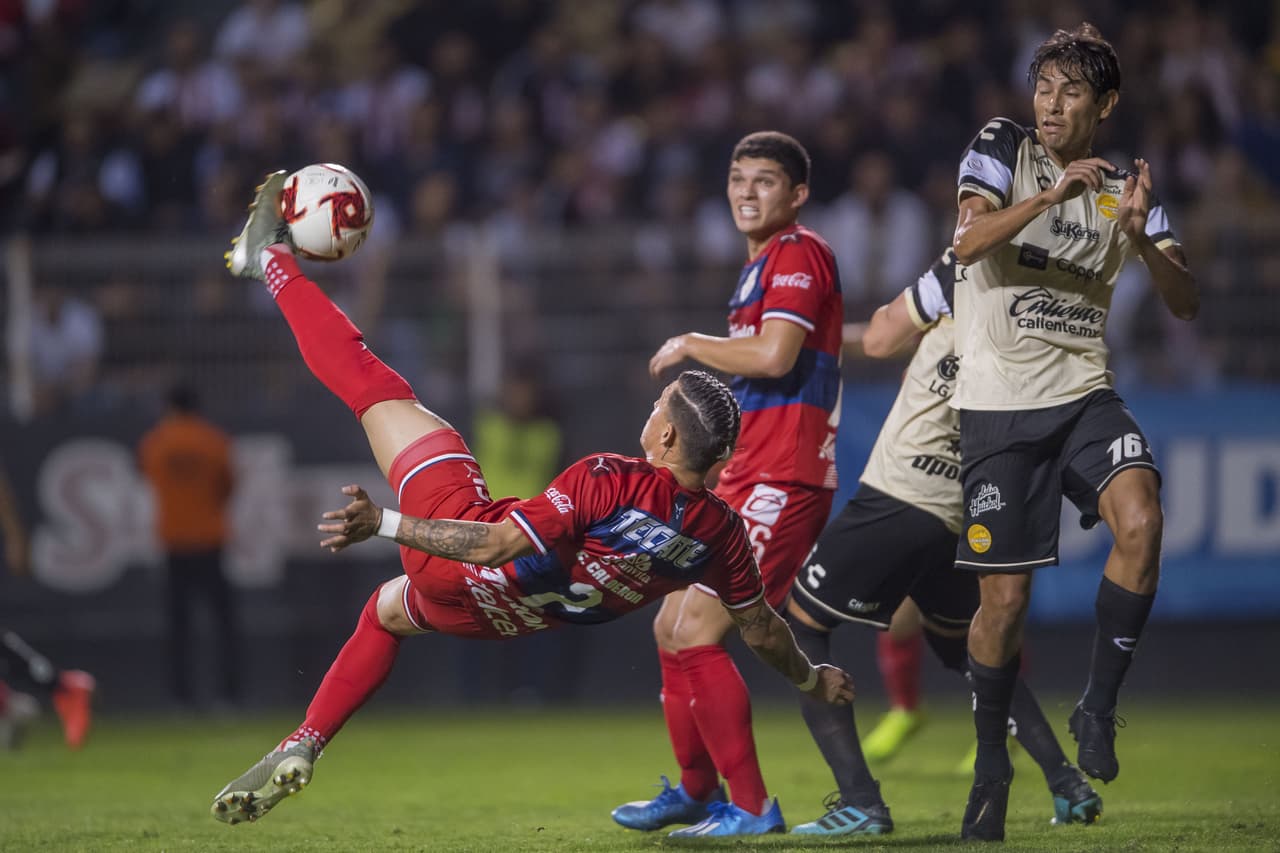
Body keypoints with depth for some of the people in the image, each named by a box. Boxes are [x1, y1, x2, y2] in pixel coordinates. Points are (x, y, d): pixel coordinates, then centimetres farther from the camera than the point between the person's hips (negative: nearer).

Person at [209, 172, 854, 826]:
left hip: (458, 548, -6)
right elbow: (760, 627, -3)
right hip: (502, 617, 6)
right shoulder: (721, 532, -16)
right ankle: (301, 747, 33)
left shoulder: (608, 482, -32)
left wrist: (383, 524, -30)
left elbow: (497, 545, -32)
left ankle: (273, 260, 25)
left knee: (374, 384, 8)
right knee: (386, 612, 37)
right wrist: (812, 678, 16)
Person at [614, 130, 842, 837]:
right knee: (672, 627, 14)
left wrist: (690, 345, -9)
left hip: (782, 480, -10)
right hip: (744, 479, 10)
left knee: (697, 636, -16)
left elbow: (774, 355, -24)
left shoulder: (799, 254, -10)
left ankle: (753, 809, -11)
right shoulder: (759, 265, 22)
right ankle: (696, 791, 29)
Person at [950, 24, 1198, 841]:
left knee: (1140, 522, -26)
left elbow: (1186, 301, 1)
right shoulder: (1003, 147, -1)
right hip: (999, 404, -2)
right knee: (1005, 596, -2)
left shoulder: (1125, 186, 8)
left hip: (1085, 395, 2)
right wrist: (1053, 194, -30)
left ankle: (1099, 707, -10)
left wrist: (1140, 235, -17)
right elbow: (969, 241, -18)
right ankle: (992, 763, 18)